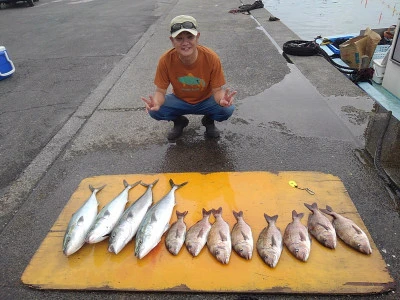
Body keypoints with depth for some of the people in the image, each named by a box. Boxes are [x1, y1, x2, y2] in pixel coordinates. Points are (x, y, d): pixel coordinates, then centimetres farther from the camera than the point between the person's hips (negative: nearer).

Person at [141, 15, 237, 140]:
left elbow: (217, 90, -19)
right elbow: (160, 91, -16)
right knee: (154, 111, -25)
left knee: (227, 109, -30)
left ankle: (209, 121, 8)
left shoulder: (211, 58, -25)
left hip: (206, 101, -1)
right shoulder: (165, 60, -23)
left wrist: (222, 99, -45)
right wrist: (156, 102, -41)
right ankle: (179, 121, 10)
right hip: (179, 101, 1)